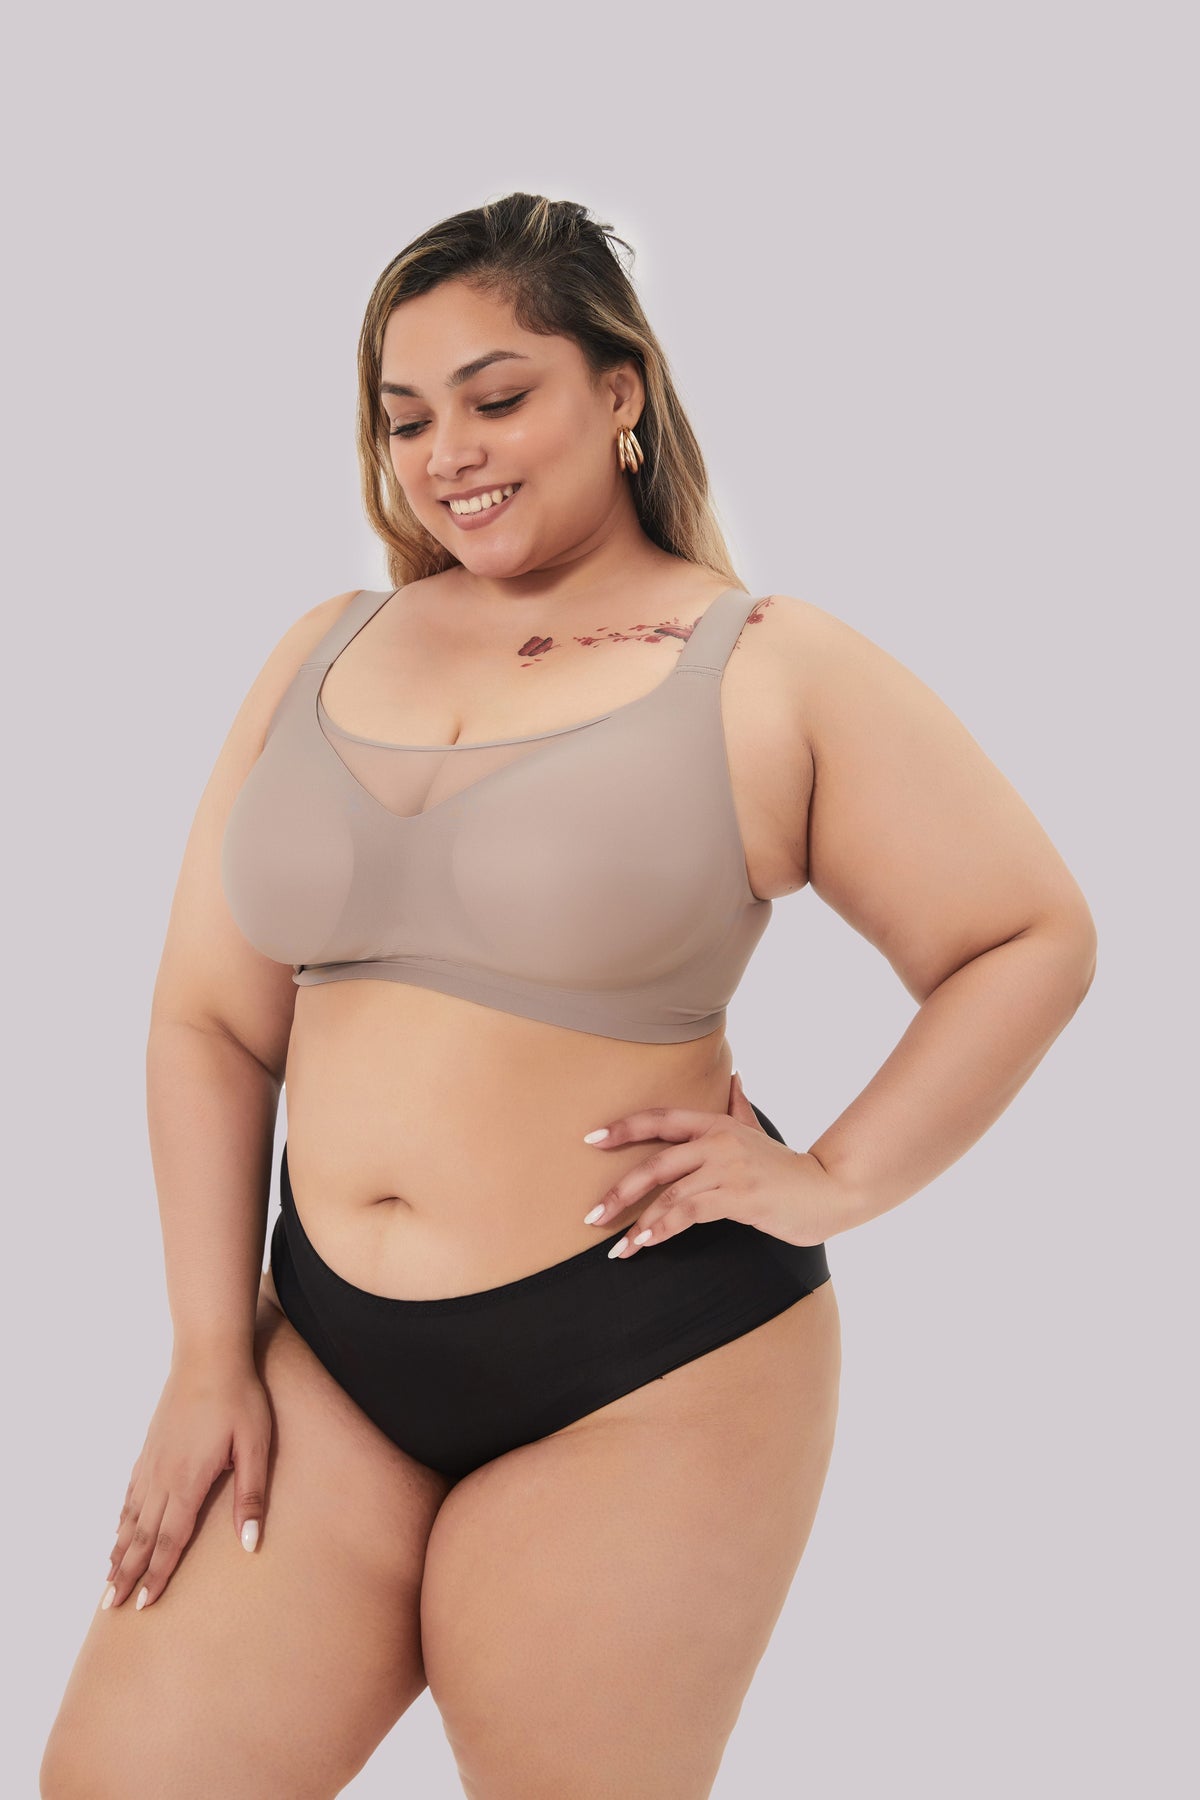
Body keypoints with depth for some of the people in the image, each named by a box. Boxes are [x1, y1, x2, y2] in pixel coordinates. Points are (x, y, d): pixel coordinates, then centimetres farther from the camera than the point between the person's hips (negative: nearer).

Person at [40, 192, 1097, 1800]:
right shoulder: (324, 655, 8)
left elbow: (1035, 940, -2)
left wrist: (830, 1184, -9)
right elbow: (210, 1021, 7)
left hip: (641, 1378, -4)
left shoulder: (771, 672, -4)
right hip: (325, 1355, 4)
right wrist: (212, 1354, 3)